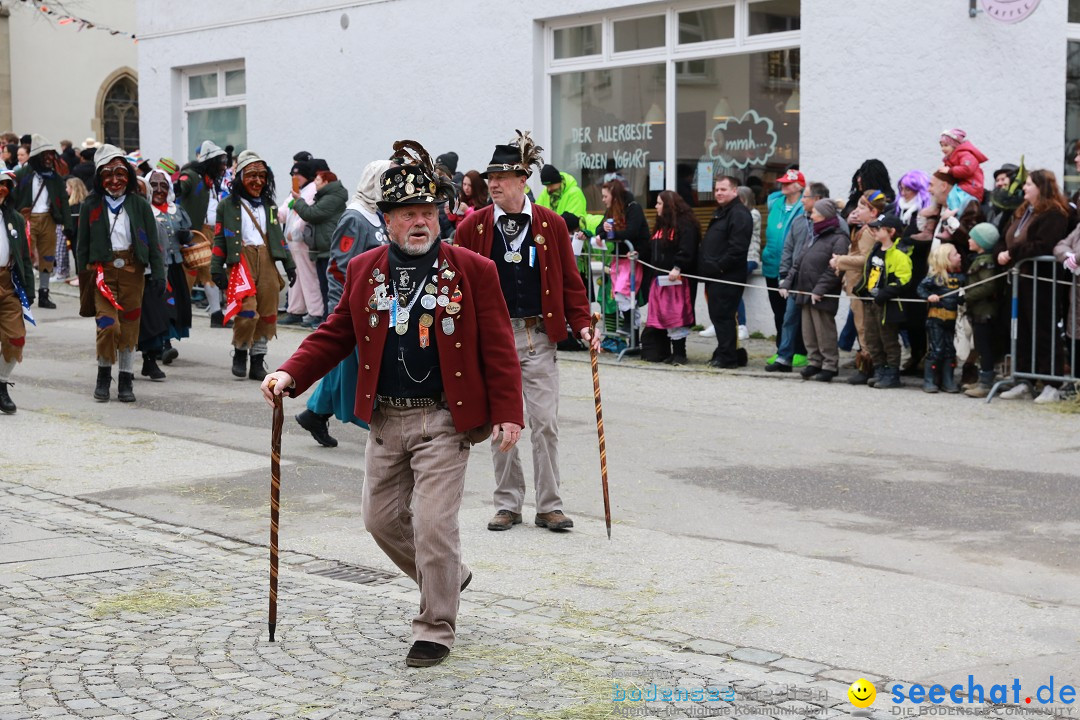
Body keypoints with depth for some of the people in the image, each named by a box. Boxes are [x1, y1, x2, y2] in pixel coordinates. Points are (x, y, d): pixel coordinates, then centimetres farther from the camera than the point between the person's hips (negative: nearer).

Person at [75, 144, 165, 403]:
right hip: (103, 269, -1)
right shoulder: (91, 206, 4)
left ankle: (126, 380, 15)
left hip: (132, 269, 1)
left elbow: (153, 242, 5)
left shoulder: (139, 205, 5)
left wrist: (158, 274, -2)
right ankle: (104, 375, 8)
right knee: (108, 324, -12)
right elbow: (82, 244, 7)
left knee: (130, 325, 4)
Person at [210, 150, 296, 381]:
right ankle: (240, 352, 8)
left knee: (267, 313, 2)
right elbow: (219, 238, 0)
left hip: (267, 260, 5)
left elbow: (278, 236, 22)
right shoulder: (228, 205, 4)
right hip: (241, 260, -5)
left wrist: (289, 263, 15)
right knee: (247, 311, -16)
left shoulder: (269, 205, 19)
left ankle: (258, 362, 11)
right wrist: (217, 269, -7)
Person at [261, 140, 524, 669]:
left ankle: (435, 629, 8)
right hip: (385, 420, 5)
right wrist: (291, 375, -6)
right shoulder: (363, 271, 5)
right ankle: (448, 577, 38)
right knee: (381, 519, 13)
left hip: (444, 419, -5)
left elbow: (498, 349, -5)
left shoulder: (473, 271, -5)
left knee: (433, 523, -8)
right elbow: (335, 335, 9)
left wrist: (507, 414, -11)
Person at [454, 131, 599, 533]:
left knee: (545, 423, -1)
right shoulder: (472, 227, 2)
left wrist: (582, 325, -2)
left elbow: (570, 280, 7)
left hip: (538, 337, 0)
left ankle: (549, 507, 9)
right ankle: (508, 504, 17)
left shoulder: (551, 225, 2)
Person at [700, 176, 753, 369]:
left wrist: (719, 266, -18)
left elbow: (737, 248, -21)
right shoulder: (720, 212, 21)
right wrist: (706, 266, 14)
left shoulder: (739, 214, -12)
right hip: (714, 275, 10)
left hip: (728, 276, -10)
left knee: (723, 315, -8)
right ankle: (722, 354, 19)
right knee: (717, 315, 12)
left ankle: (727, 357, -4)